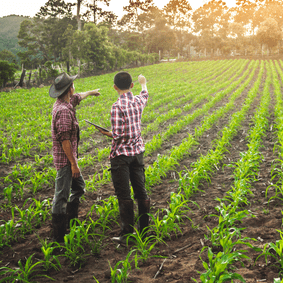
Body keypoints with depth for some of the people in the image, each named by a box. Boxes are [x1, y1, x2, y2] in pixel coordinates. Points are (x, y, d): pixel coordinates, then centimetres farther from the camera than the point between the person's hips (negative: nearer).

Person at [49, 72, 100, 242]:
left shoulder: (66, 102, 8)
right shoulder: (63, 110, -23)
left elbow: (78, 97, 32)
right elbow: (64, 139, -25)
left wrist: (91, 92, 51)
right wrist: (74, 163, -21)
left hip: (69, 158, 11)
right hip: (65, 159, -11)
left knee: (79, 187, 23)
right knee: (62, 196, -5)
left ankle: (71, 221, 37)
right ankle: (59, 237, 2)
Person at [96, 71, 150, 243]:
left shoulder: (117, 107, -19)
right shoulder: (139, 101, 1)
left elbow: (118, 136, -22)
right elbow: (145, 95, 27)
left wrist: (107, 133, -1)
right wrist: (143, 83, 47)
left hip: (121, 155, -6)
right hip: (137, 152, 6)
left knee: (124, 196, 0)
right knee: (141, 192, 13)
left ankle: (127, 235, 6)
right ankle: (144, 230, 23)